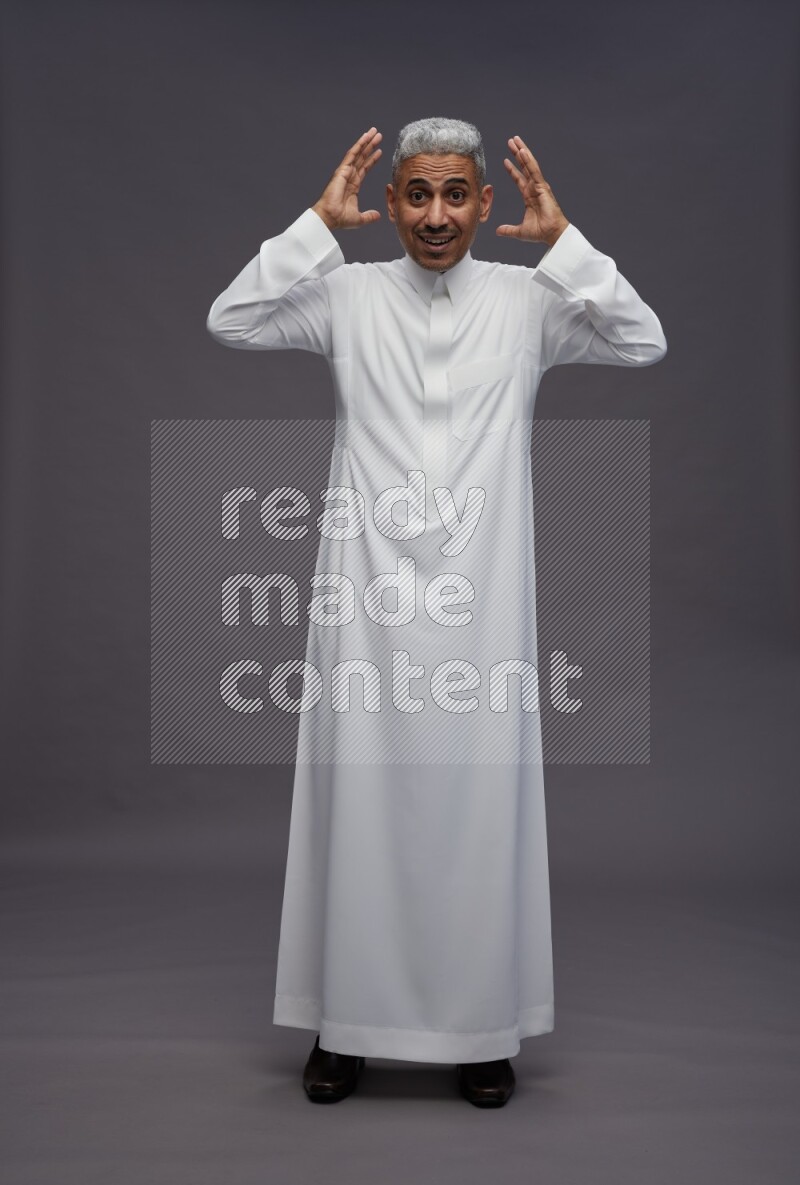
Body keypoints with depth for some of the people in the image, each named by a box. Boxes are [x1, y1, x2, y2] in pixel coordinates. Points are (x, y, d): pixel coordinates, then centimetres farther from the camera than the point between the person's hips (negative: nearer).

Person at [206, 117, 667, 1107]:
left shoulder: (525, 300, 5)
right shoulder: (347, 294, 4)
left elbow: (643, 344, -4)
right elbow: (230, 322, -6)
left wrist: (562, 239, -8)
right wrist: (319, 224, -9)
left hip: (481, 598, 0)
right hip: (368, 594, 0)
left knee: (478, 797, 5)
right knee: (360, 798, 5)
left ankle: (480, 1025, 20)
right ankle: (345, 1020, 20)